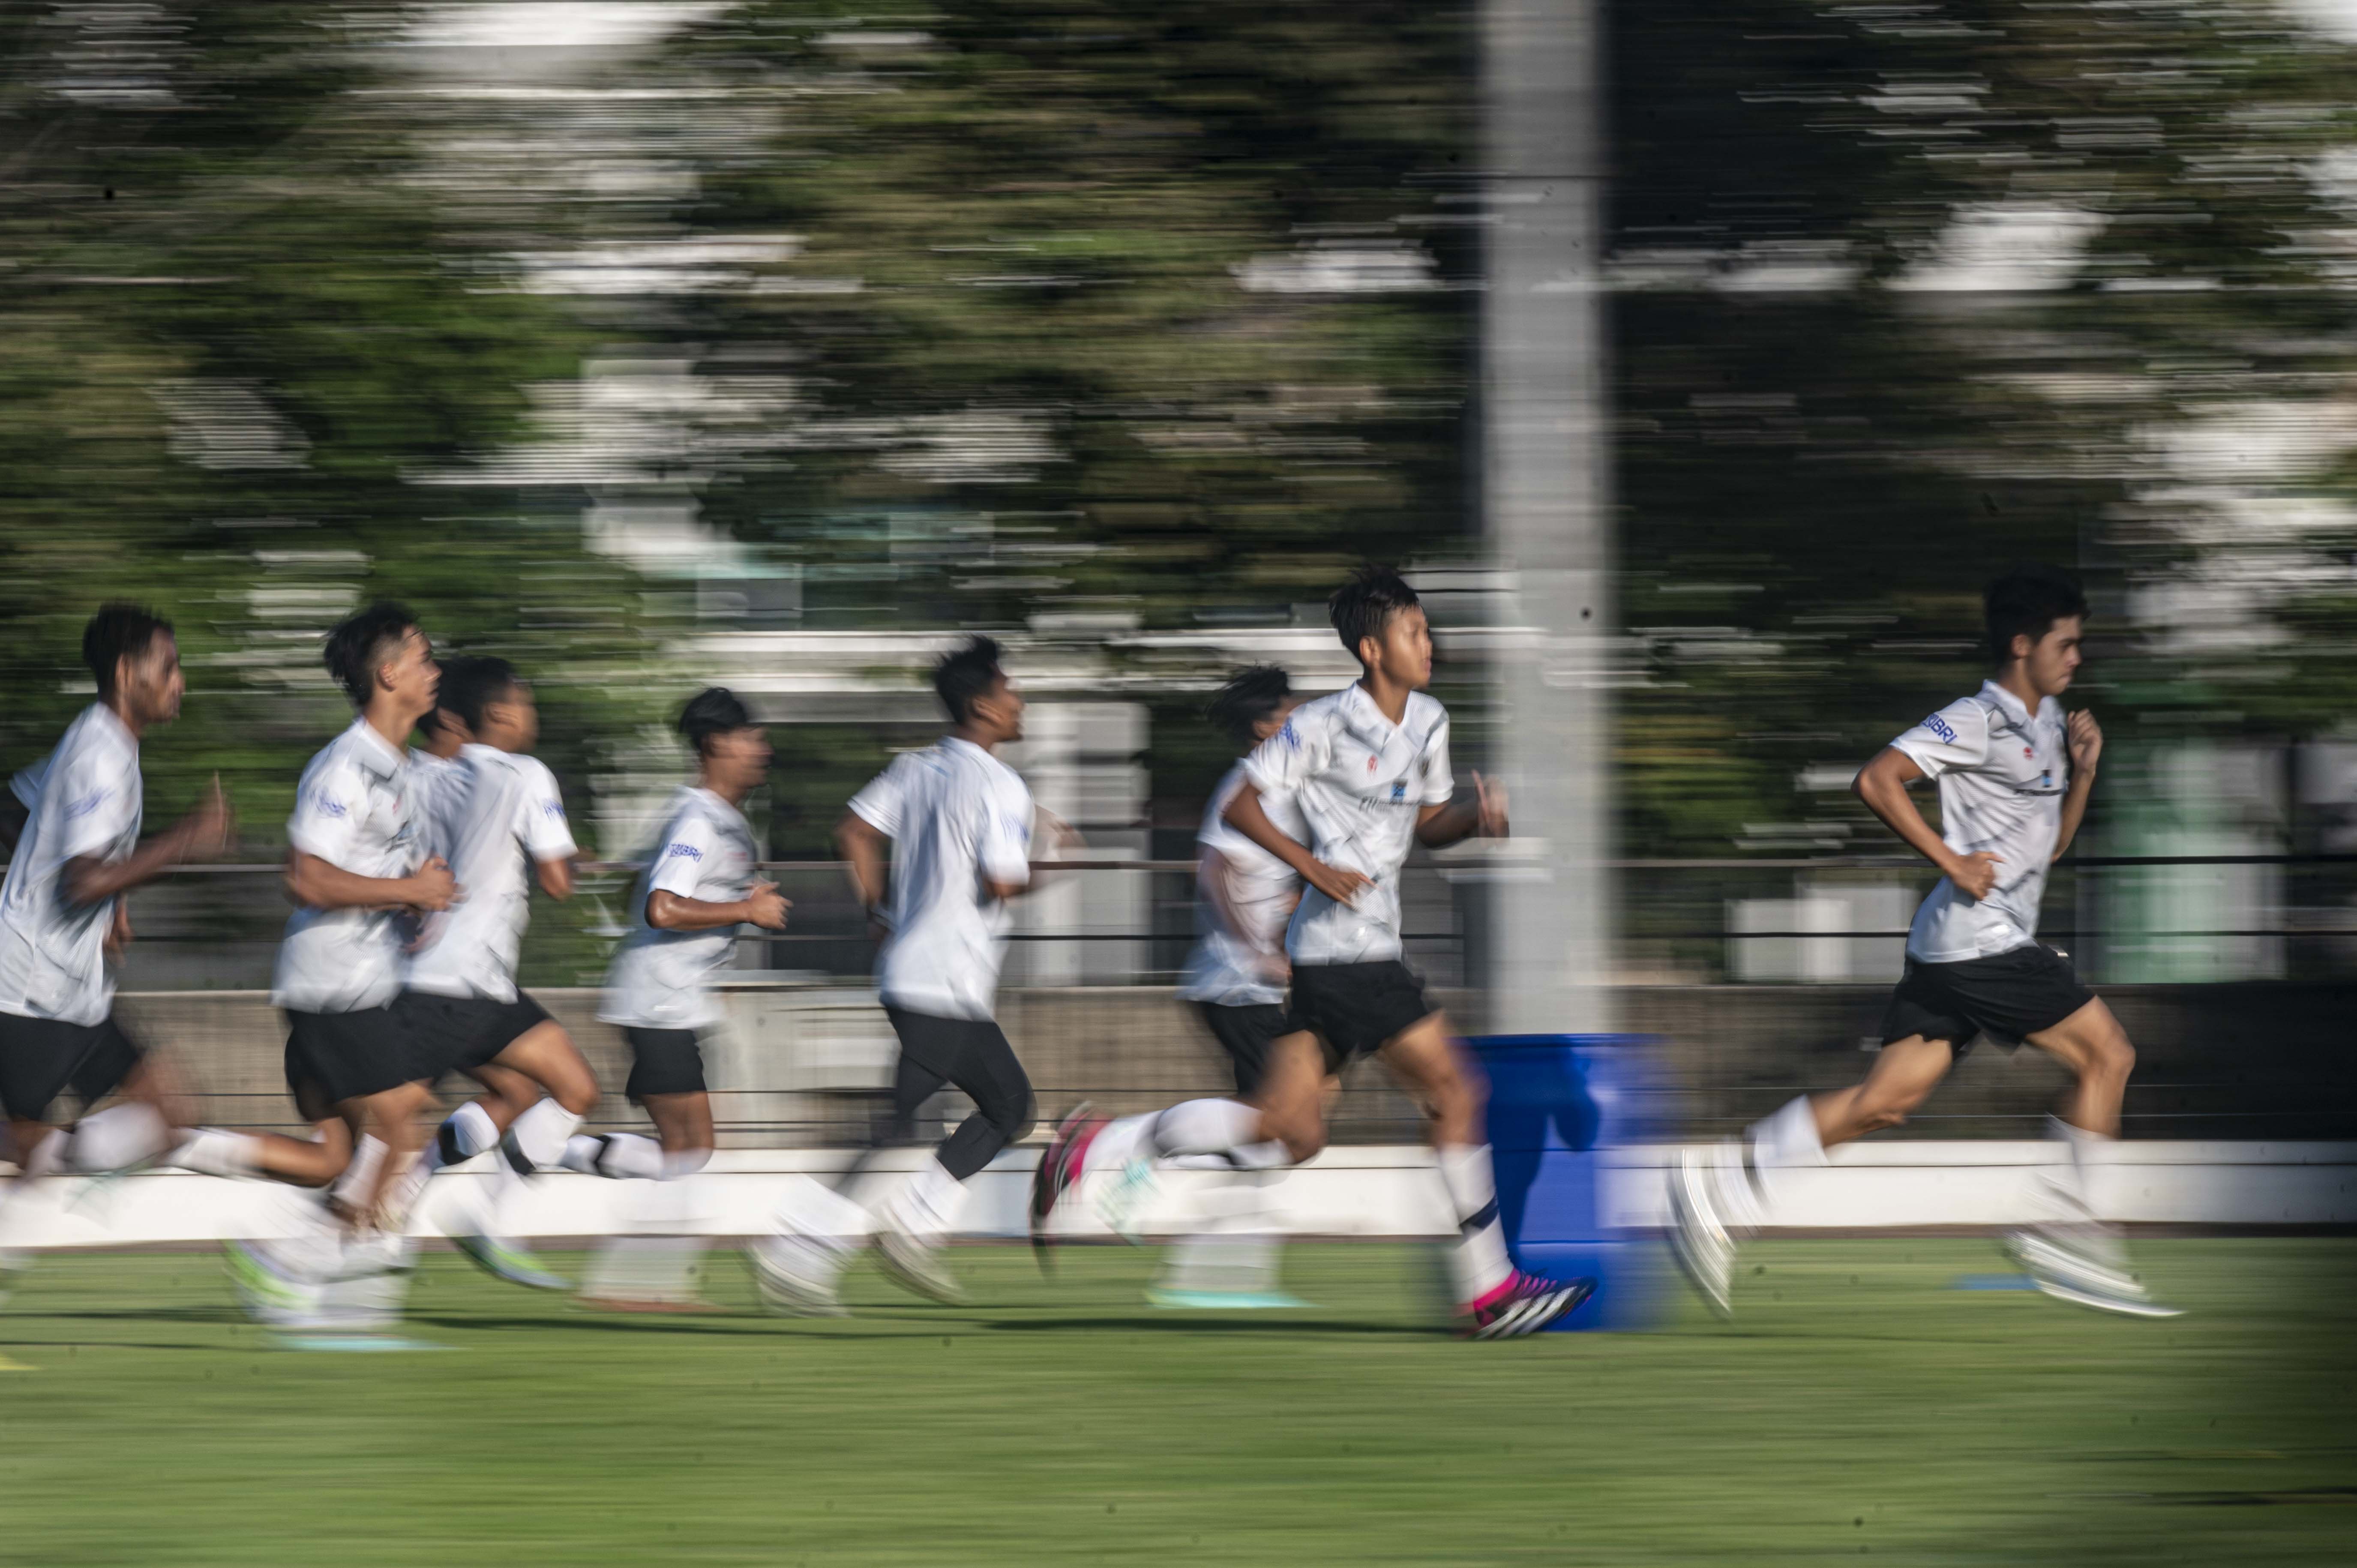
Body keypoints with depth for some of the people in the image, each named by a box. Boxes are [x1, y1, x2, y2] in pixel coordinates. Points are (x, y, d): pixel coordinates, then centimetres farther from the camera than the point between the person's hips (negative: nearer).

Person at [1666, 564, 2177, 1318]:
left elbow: (2052, 842, 27)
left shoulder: (2045, 722, 20)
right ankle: (2061, 1230, 0)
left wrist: (2082, 773, 10)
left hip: (1954, 947, 9)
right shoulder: (1977, 721, -10)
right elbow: (1877, 779, -19)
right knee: (2106, 1052, -5)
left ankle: (1718, 1191, 0)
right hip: (1981, 938, -9)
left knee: (1888, 1098, 3)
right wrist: (1955, 863, -20)